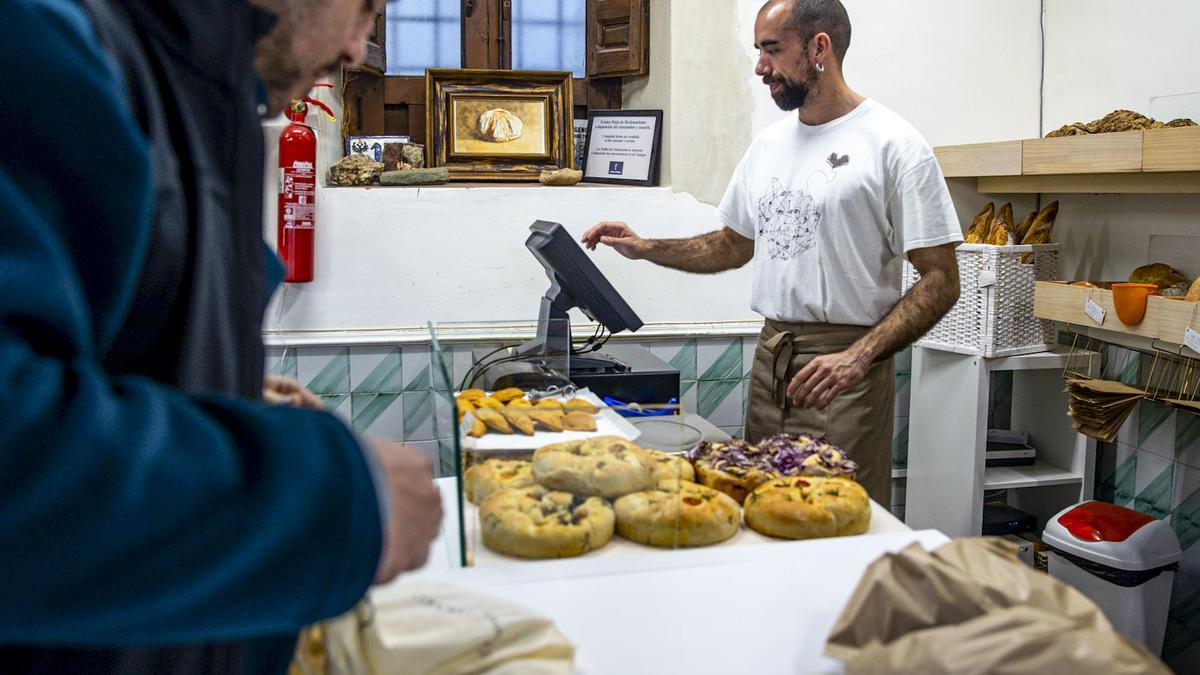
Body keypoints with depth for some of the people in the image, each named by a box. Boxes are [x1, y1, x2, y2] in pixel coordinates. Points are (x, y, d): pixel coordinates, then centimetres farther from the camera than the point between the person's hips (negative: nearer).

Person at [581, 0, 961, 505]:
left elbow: (940, 280, -12)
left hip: (843, 369, -6)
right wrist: (645, 249, 11)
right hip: (768, 361, 6)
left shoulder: (893, 145, -9)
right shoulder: (769, 143, 12)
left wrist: (860, 356, -24)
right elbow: (734, 246, 23)